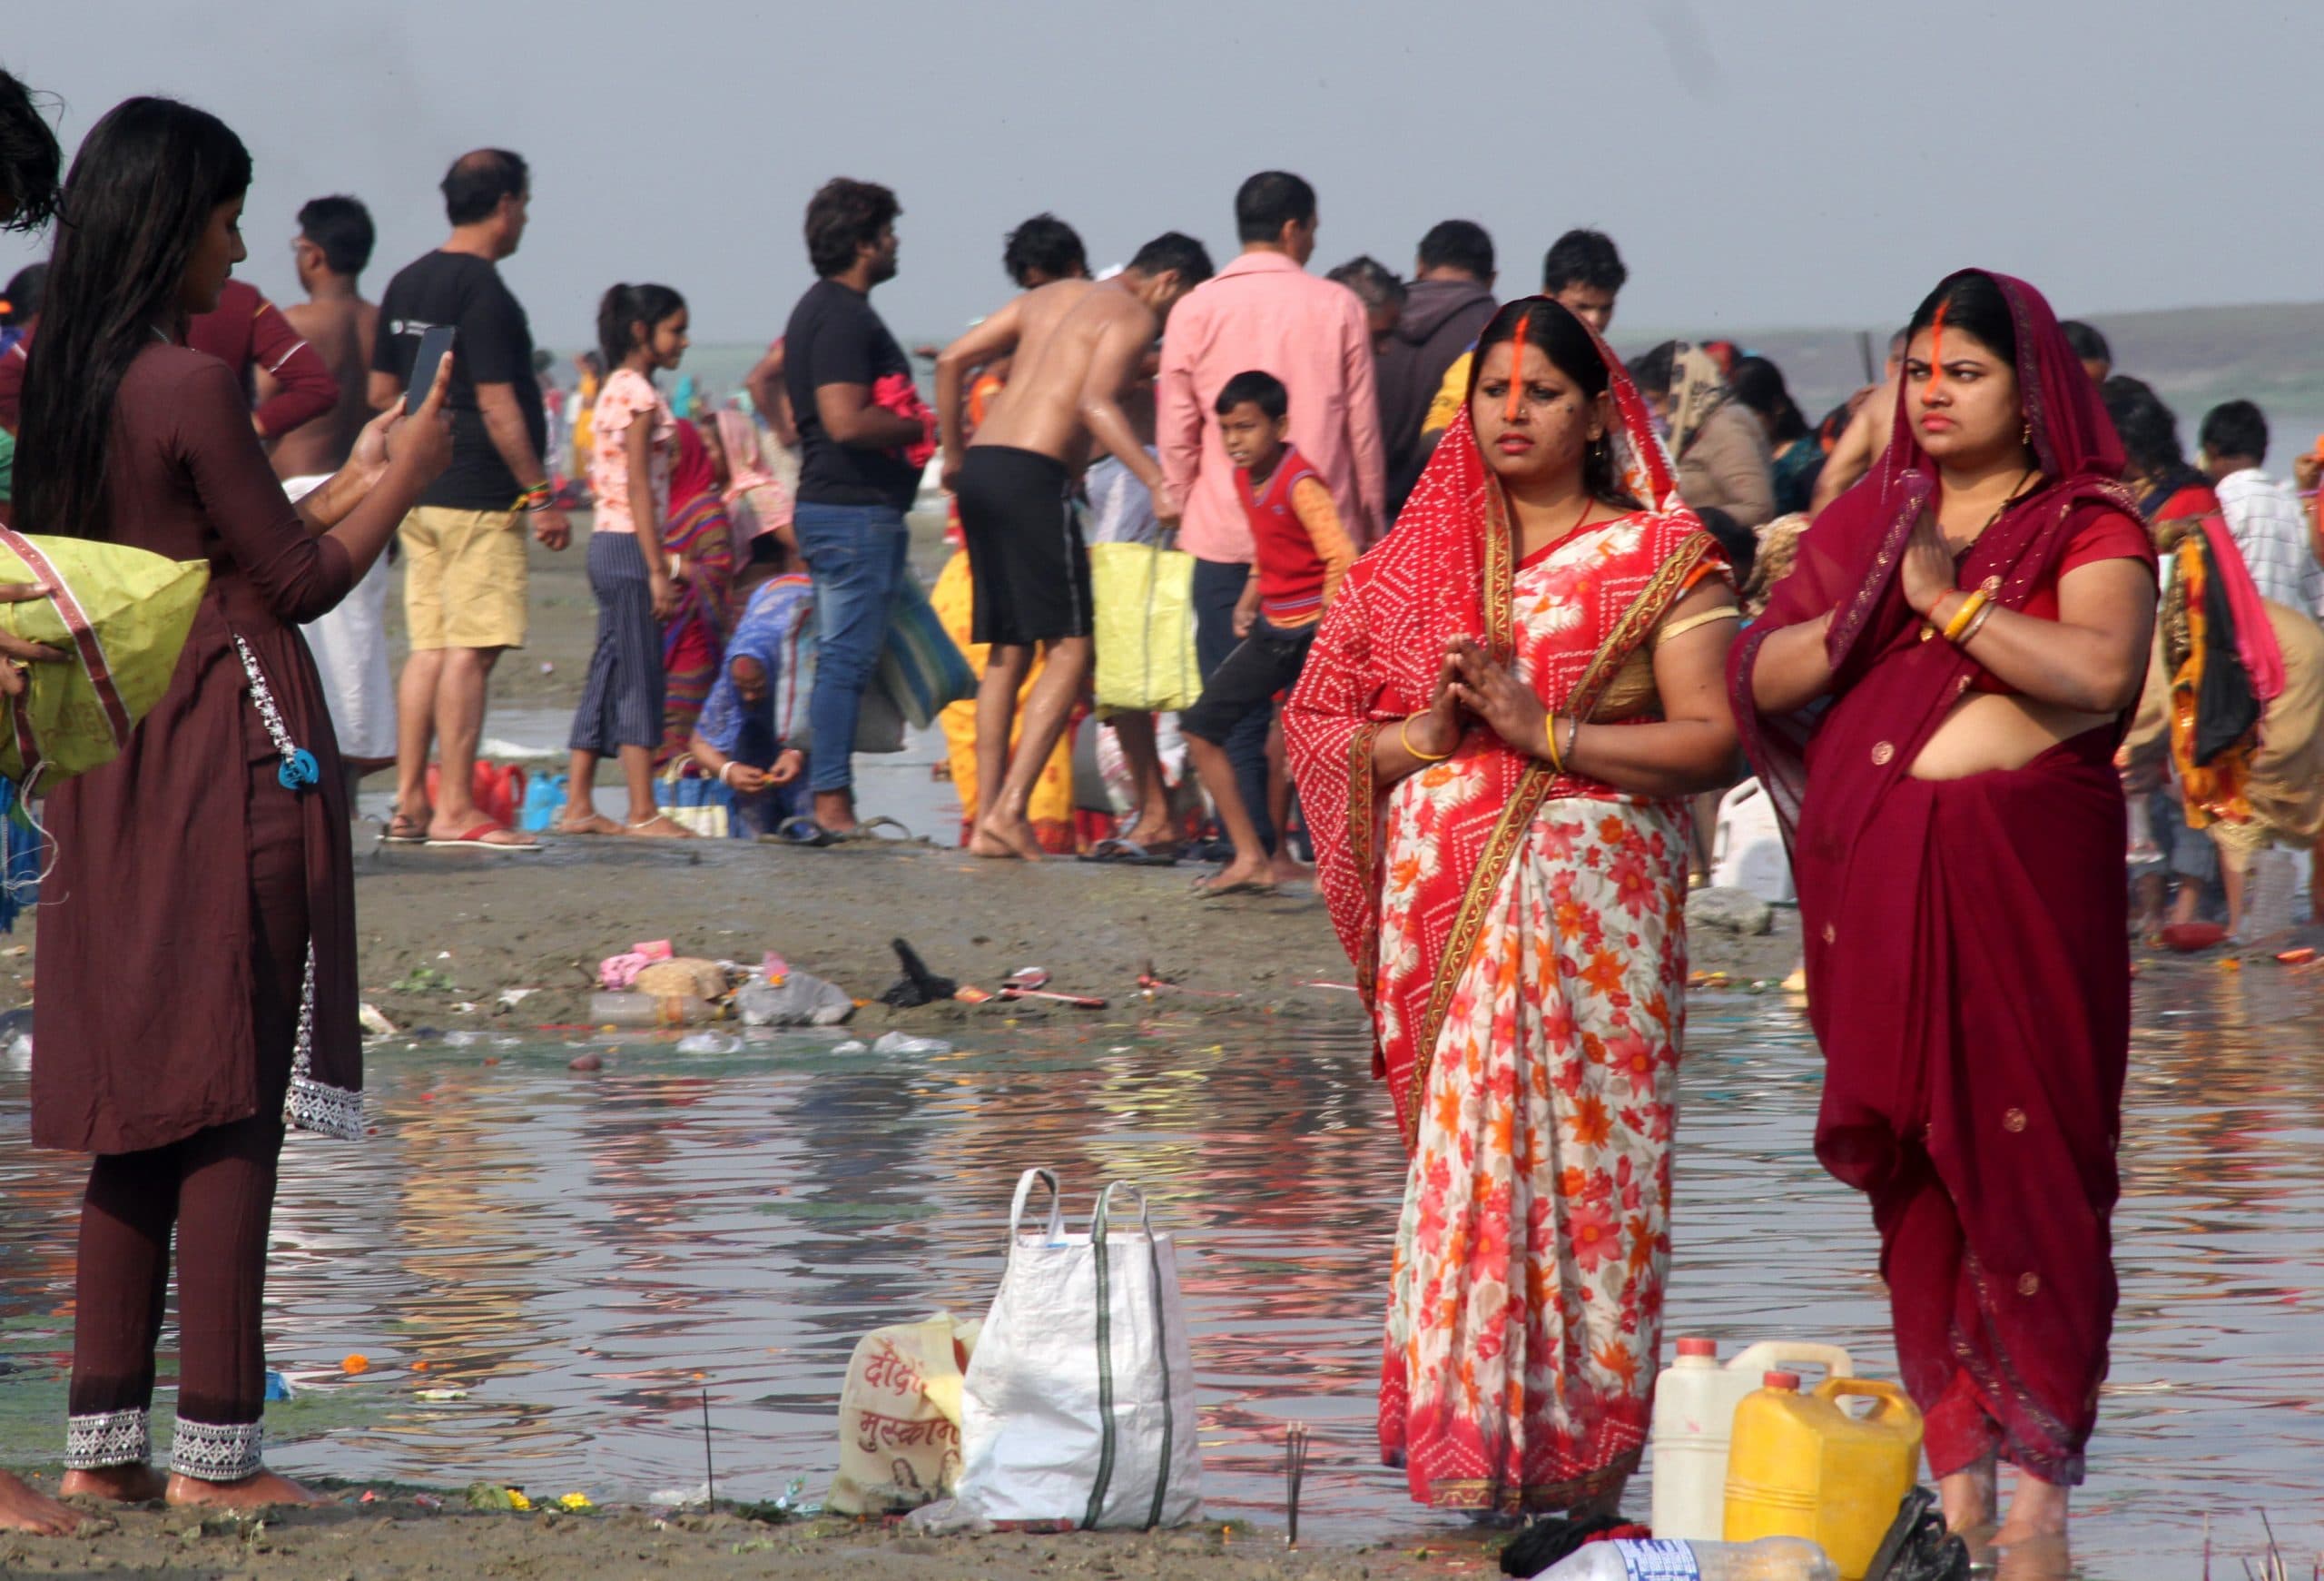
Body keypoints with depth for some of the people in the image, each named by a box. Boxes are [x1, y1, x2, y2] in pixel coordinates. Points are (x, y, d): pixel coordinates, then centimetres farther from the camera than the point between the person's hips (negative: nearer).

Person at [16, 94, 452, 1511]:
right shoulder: (191, 386, -15)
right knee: (235, 1109, -3)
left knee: (141, 1112, 12)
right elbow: (301, 583, -8)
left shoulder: (70, 384, 10)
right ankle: (217, 1453, -3)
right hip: (230, 762, -8)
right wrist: (403, 479, 6)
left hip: (115, 760, 8)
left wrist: (346, 489, 23)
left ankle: (106, 1442, 13)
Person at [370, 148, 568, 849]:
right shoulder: (483, 291, -14)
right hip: (479, 499, -9)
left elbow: (381, 392, 18)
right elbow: (496, 405, -17)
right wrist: (540, 493, -14)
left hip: (419, 494, 9)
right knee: (472, 650, -7)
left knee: (430, 647, 11)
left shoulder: (407, 283, 13)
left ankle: (410, 803, 10)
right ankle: (455, 810, -9)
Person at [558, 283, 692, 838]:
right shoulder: (639, 393, -12)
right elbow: (639, 485, -16)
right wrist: (657, 570, -18)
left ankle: (578, 804, 10)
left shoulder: (616, 391, 17)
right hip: (629, 544, -9)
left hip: (607, 543, 9)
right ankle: (643, 811, -8)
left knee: (608, 677, 10)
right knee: (639, 678, -8)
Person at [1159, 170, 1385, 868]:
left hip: (1225, 530, 0)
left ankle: (1257, 847, -2)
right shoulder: (1337, 309, 1)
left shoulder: (1197, 311, 0)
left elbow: (1176, 428, 1)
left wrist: (1173, 506, 13)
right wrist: (1371, 518, 14)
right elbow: (1363, 426, 5)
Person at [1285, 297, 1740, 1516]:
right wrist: (1426, 733, -4)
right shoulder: (1419, 557, 16)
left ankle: (1572, 1445, -3)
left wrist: (1546, 732, -13)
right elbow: (1323, 721, 15)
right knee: (1453, 1150, -5)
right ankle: (1460, 1441, -5)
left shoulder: (1658, 558, 4)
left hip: (1590, 891, -3)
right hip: (1439, 900, 3)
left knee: (1580, 1146, -8)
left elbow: (1711, 739, -5)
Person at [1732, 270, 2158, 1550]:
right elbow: (1760, 679, 10)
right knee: (1911, 1174, 3)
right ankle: (1955, 1462, 7)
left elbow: (2103, 669, -16)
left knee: (2026, 1160, -7)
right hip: (1870, 885, 4)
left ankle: (2038, 1477, -6)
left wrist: (1952, 601, -11)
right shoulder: (1863, 523, 17)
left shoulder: (2089, 526, 3)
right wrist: (1870, 612, -5)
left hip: (2023, 873, -4)